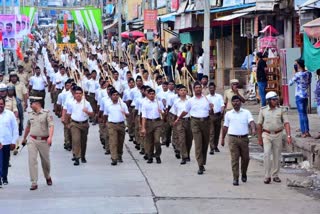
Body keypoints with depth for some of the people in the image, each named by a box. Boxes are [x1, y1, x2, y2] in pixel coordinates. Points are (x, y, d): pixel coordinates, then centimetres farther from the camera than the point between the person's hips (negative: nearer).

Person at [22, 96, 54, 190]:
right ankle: (34, 183, -9)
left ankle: (48, 177, 39)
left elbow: (51, 125, -16)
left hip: (44, 141, -3)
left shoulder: (46, 113, -6)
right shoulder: (30, 114, 8)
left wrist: (50, 137, -31)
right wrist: (24, 138, 30)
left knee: (45, 161, 12)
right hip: (32, 140, 3)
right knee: (32, 160, -9)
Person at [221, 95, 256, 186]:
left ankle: (243, 174, 31)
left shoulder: (246, 112, 7)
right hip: (233, 138, -1)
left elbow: (251, 121, -8)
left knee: (245, 158, 8)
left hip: (244, 138, 1)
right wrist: (222, 139, 14)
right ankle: (235, 178, -3)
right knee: (234, 159, -6)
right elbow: (225, 127, 15)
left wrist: (253, 129, -28)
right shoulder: (228, 114, 10)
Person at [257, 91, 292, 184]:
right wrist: (259, 138, 4)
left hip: (278, 135, 1)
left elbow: (286, 123, -8)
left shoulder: (282, 110, -2)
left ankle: (275, 175, 18)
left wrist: (288, 136, -20)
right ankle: (267, 176, -9)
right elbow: (259, 125, 5)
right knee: (267, 154, -13)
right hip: (266, 135, -1)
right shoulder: (263, 110, 0)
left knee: (277, 156, 7)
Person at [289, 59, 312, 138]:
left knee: (301, 114, -2)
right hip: (306, 95, 7)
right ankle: (307, 131, 17)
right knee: (304, 113, 15)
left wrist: (294, 74, 2)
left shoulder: (297, 75, -17)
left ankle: (303, 133, 0)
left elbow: (290, 83, -7)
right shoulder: (308, 73, 2)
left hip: (299, 96, -7)